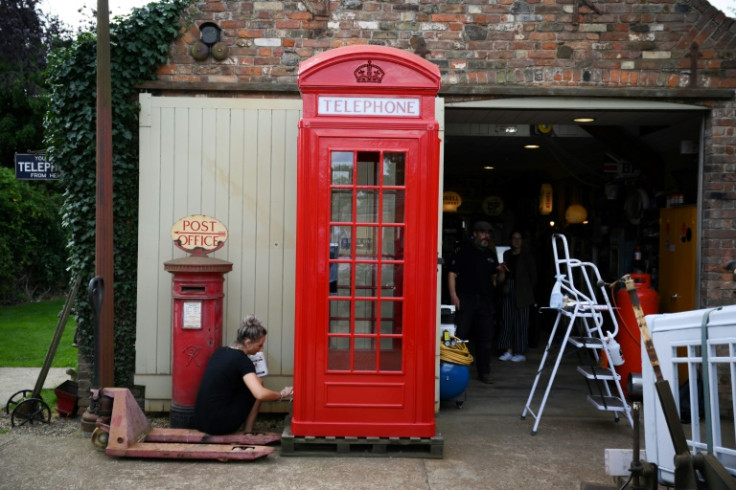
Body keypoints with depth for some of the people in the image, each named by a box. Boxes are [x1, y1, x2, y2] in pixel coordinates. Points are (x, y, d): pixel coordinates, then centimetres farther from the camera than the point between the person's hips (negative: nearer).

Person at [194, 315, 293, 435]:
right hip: (219, 426, -8)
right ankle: (248, 432, 9)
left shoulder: (220, 352, 10)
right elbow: (260, 394, -26)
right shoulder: (242, 360, -13)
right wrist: (281, 395, -9)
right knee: (257, 383, 8)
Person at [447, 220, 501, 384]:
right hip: (465, 299, -5)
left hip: (485, 301, 5)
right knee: (460, 335, -4)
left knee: (485, 338, 7)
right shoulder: (465, 251, 0)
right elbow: (452, 273, -6)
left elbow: (495, 277, 26)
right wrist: (453, 295, -14)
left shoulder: (491, 254, 16)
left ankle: (484, 372, 16)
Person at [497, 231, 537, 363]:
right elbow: (501, 276, 12)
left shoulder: (527, 255, 3)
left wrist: (529, 290, 0)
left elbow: (533, 274, 4)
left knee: (521, 322, -3)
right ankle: (508, 351, 7)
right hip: (508, 290, 4)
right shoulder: (506, 254, 12)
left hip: (522, 292, -4)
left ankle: (520, 353, 2)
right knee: (507, 320, 1)